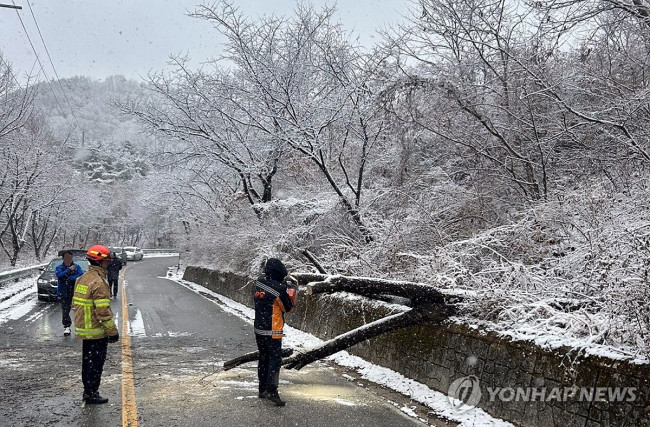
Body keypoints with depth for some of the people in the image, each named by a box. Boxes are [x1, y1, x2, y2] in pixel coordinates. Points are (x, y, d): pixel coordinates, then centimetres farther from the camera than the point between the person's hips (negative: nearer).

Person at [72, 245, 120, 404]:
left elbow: (75, 304, 17)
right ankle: (91, 393, 9)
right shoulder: (98, 283, -22)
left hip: (83, 329, 9)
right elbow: (103, 311, -23)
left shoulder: (82, 279, 9)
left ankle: (87, 391, 28)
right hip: (97, 331, -9)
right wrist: (113, 331, -16)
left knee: (87, 361, 18)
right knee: (96, 363, 2)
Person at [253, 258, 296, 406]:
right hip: (272, 331, -7)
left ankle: (263, 389, 22)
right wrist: (291, 293, 10)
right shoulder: (279, 288, -18)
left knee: (263, 358, 16)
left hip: (258, 329, 7)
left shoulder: (258, 283, 0)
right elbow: (288, 307, -7)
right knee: (275, 359, -4)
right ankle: (271, 391, -13)